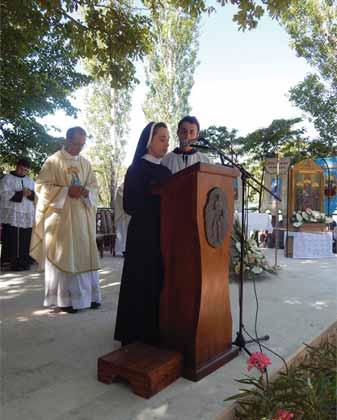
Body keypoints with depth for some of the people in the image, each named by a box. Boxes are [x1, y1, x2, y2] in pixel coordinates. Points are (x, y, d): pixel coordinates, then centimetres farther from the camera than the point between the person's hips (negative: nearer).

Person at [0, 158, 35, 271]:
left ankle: (24, 261, 13)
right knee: (13, 240, -7)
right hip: (12, 215, -5)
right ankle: (13, 262, -2)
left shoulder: (30, 180, 16)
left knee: (26, 239, 4)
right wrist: (21, 193, -19)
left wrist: (30, 193, -13)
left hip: (27, 215, 5)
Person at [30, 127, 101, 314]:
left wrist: (86, 192, -9)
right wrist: (67, 191, -17)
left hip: (83, 216, 4)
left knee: (85, 255, 5)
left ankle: (88, 295, 14)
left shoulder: (85, 163, 13)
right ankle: (65, 298, 8)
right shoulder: (53, 161, -2)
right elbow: (42, 187, -6)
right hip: (61, 216, -4)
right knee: (63, 256, -1)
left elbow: (94, 187, 14)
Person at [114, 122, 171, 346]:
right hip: (143, 236, -6)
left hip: (164, 236, 6)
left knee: (162, 283, 7)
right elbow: (131, 205, -13)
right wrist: (161, 207, -18)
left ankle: (158, 333, 19)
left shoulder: (166, 171, 14)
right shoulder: (136, 170, -5)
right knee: (143, 284, -1)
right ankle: (138, 335, 11)